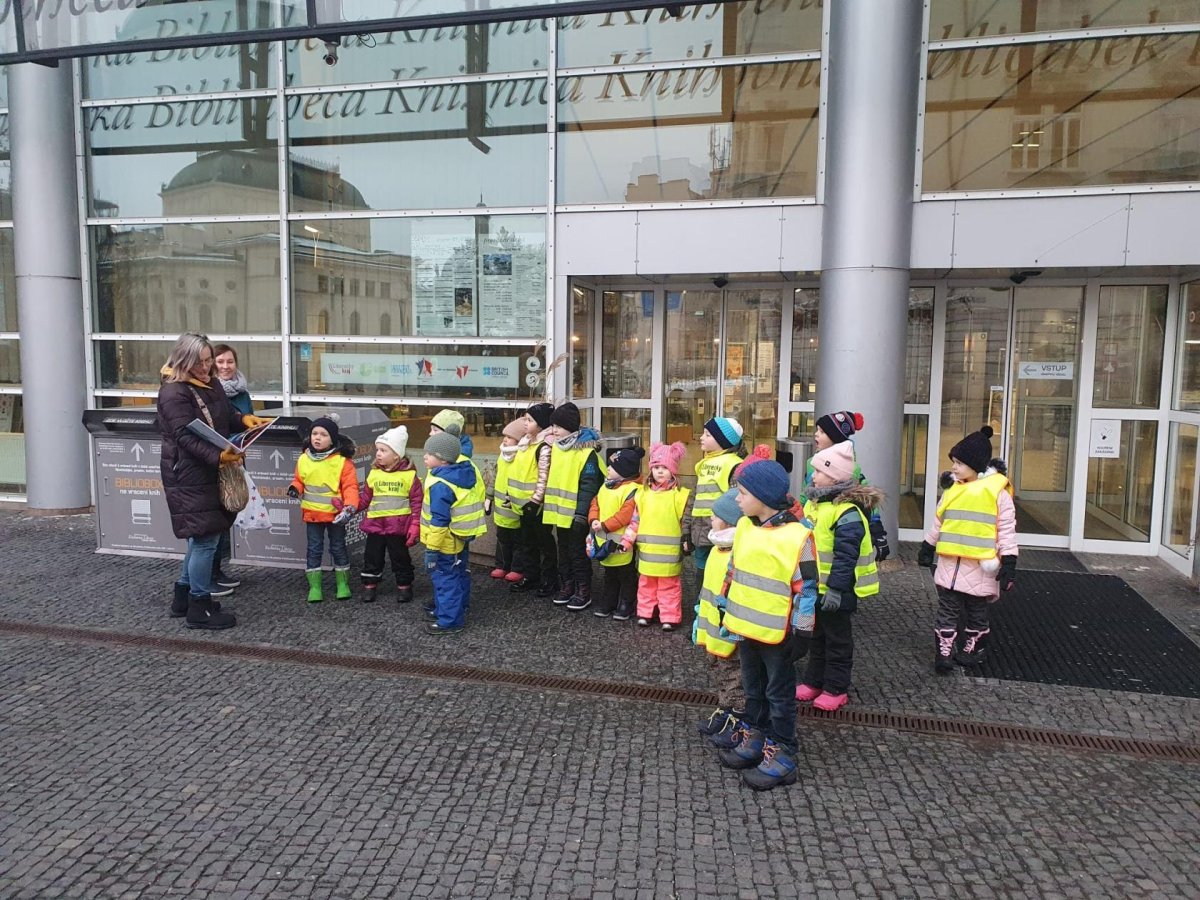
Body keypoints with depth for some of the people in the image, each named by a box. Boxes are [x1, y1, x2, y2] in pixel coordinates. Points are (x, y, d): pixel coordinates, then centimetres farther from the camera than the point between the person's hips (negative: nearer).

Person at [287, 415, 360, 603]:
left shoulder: (342, 460, -12)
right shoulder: (304, 459, 1)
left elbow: (350, 486, -14)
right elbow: (300, 480, 14)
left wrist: (350, 506, -27)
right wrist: (295, 488, -8)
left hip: (335, 514, -3)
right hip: (312, 514, 3)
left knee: (338, 548, 10)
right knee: (314, 549, 8)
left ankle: (343, 584, 23)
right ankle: (314, 586, 17)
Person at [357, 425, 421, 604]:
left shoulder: (409, 475, -7)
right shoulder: (374, 473, 5)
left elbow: (417, 503, -7)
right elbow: (365, 498, 10)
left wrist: (415, 526, -13)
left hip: (398, 526, -3)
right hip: (375, 525, 4)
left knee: (400, 558, 9)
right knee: (372, 557, 11)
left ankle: (404, 587, 25)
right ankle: (370, 586, 26)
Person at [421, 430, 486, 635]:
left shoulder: (440, 485, -28)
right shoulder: (468, 470, -5)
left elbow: (439, 521, -27)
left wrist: (432, 548, -22)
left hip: (446, 543, -10)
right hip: (462, 538, 10)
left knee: (445, 579, 1)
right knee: (458, 575, 24)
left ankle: (449, 621, 9)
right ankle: (458, 608, 41)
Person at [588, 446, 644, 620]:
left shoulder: (633, 489, -19)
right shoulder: (606, 486, 10)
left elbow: (626, 514, -26)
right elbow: (596, 503, 11)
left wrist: (605, 526, -24)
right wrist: (594, 520, -9)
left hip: (621, 542, -8)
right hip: (604, 540, 8)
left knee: (626, 575, 9)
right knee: (609, 574, 20)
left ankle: (626, 604, 21)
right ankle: (608, 602, 31)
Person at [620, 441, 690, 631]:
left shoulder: (681, 495, -6)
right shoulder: (643, 493, 4)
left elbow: (686, 522, -2)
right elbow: (635, 520, 7)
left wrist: (687, 542, -3)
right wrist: (627, 540, 2)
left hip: (669, 552, -4)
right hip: (647, 550, 4)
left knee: (669, 586, 6)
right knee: (646, 584, 15)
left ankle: (670, 617, 14)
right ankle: (645, 613, 27)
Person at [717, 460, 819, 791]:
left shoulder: (798, 535, -19)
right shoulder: (744, 526, 2)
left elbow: (806, 587, -15)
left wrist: (801, 631, -13)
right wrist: (725, 609, 16)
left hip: (777, 632, -7)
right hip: (746, 626, 7)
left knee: (779, 694, 8)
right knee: (753, 689, 20)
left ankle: (781, 756, 19)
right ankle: (753, 741, 35)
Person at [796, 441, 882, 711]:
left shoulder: (848, 512, -23)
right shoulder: (813, 503, 6)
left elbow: (846, 556, -25)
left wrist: (836, 588, -25)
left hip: (836, 591, -9)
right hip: (813, 586, 9)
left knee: (837, 640, 7)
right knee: (816, 636, 20)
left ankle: (836, 688, 20)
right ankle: (814, 681, 33)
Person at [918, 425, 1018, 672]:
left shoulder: (997, 492, -9)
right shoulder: (953, 490, 5)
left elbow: (1007, 530, -9)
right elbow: (939, 522, 16)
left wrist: (1009, 563, -12)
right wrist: (927, 548, 20)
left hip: (979, 566, -4)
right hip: (949, 562, 4)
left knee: (976, 612, 13)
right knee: (947, 609, 5)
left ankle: (973, 650, 28)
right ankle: (945, 652, 11)